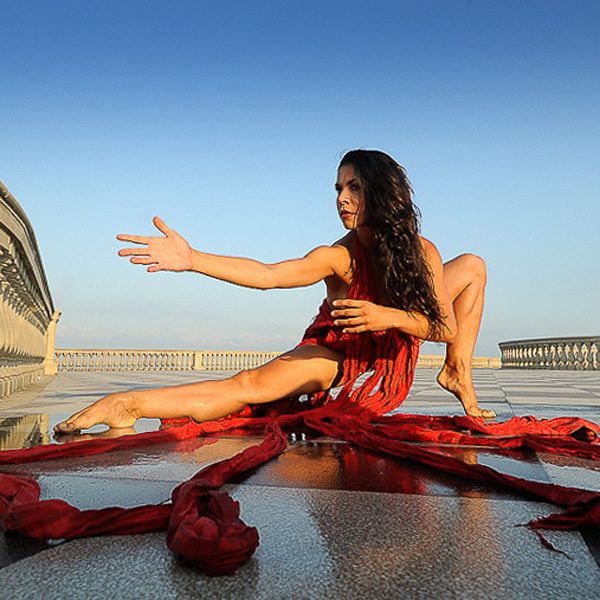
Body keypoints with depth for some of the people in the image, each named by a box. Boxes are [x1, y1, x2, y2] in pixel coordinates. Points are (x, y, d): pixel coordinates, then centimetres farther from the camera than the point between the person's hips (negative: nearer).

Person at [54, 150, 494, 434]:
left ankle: (457, 373, 7)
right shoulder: (338, 257, -25)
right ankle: (127, 405, -25)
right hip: (336, 352, -4)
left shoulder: (422, 251, -18)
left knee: (471, 266, 2)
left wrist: (390, 316, -39)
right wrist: (191, 259, -51)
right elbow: (267, 274, -40)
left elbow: (445, 327, -19)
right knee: (252, 385, -31)